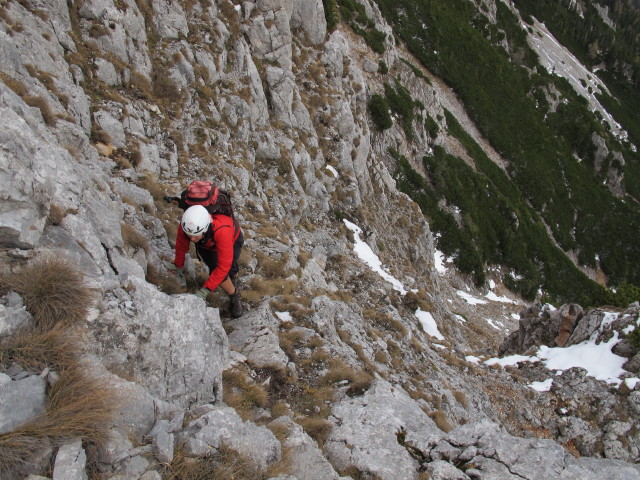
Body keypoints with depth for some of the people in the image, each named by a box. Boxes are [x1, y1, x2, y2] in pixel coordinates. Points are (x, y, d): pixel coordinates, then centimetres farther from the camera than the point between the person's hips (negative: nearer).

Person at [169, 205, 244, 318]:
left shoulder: (222, 231, -49)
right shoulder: (185, 226, -36)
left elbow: (223, 265, -44)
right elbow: (181, 246, -12)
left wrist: (206, 289, -45)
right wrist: (178, 265, 6)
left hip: (233, 240, -4)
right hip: (207, 245, 4)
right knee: (215, 270, -15)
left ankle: (235, 296, 7)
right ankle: (234, 297, 14)